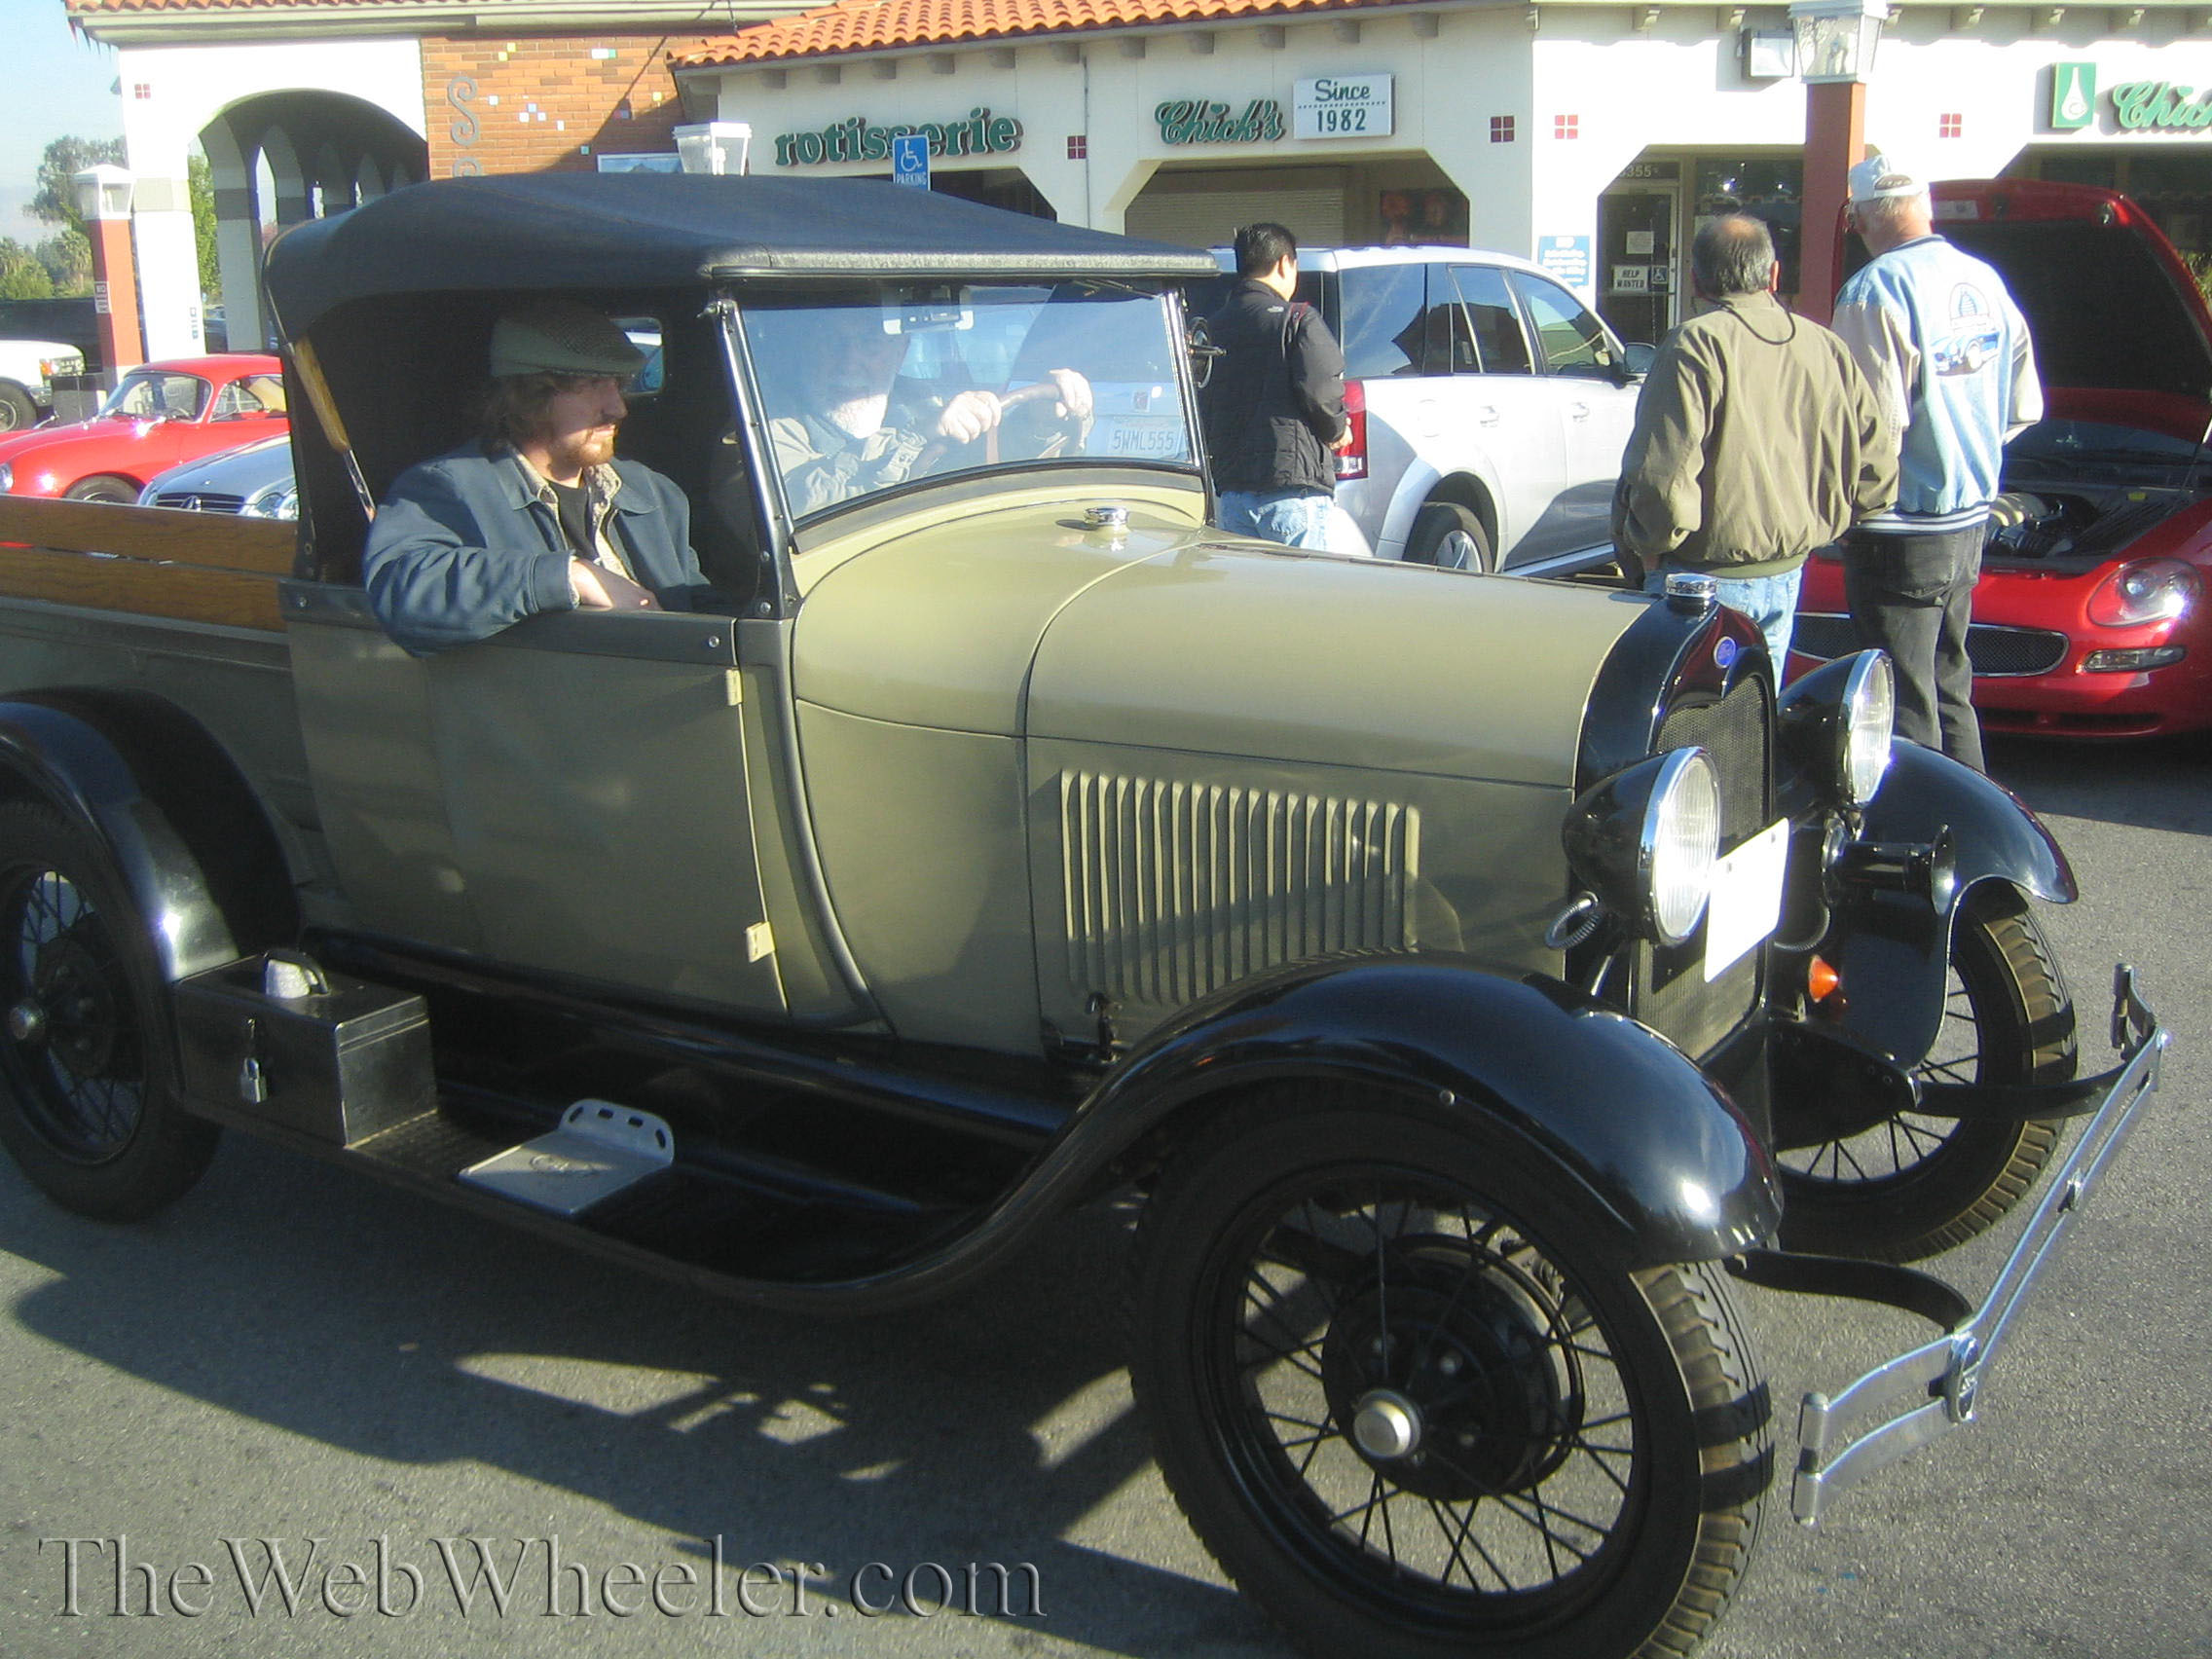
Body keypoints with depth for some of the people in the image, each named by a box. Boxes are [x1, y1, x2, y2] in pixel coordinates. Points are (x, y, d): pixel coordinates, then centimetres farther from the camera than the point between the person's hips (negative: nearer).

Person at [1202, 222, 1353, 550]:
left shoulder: (1213, 327, 11)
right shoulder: (1297, 320, -5)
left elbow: (1203, 411, 8)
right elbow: (1319, 391, -14)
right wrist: (1338, 431, 4)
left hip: (1232, 489, 6)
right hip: (1292, 488, -6)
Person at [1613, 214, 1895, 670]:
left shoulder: (1696, 346, -15)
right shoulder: (1825, 347, 5)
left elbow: (1663, 474, -23)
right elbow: (1878, 468, 7)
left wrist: (1648, 546, -7)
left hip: (1709, 578, -6)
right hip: (1788, 577, 7)